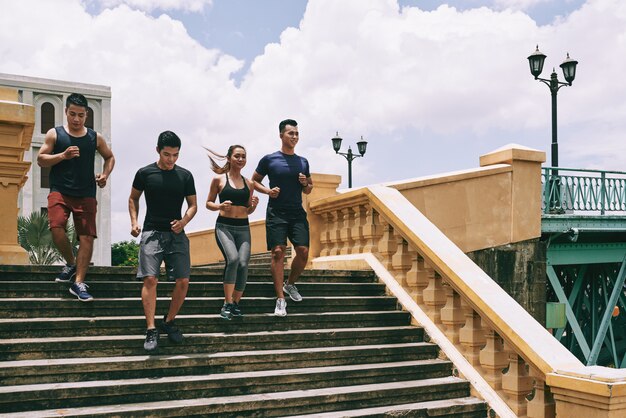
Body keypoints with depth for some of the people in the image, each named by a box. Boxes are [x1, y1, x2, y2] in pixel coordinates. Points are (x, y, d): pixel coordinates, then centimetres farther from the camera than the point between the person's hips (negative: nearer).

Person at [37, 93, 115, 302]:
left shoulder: (95, 137, 10)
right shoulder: (55, 134, 6)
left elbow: (109, 157, 22)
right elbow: (41, 159, 2)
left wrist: (105, 174, 3)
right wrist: (63, 155, -15)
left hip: (86, 194, 2)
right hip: (59, 191, -1)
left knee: (87, 237, -7)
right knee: (56, 228, -21)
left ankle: (79, 283, -1)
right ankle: (71, 263, 8)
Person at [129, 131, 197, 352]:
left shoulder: (185, 176, 4)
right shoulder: (145, 173, 1)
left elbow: (193, 205, 10)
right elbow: (133, 198, 14)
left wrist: (183, 222, -10)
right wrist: (134, 222, 0)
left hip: (177, 234, 2)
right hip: (152, 232, -2)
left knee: (183, 280, -3)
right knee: (150, 279, -14)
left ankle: (168, 322, 18)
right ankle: (151, 331, -10)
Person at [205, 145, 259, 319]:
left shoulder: (249, 183, 13)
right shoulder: (219, 179, 4)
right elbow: (208, 203, 10)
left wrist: (254, 205, -1)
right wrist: (219, 206, -11)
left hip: (243, 228, 3)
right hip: (224, 226, -3)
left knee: (243, 263, -14)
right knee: (233, 258, -25)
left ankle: (236, 303, 3)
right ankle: (227, 303, -15)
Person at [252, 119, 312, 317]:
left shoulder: (303, 162, 12)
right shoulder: (269, 159, 0)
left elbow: (308, 190, 20)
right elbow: (254, 181, 8)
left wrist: (305, 184, -3)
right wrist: (268, 191, -10)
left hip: (297, 213, 4)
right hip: (276, 213, -3)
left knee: (303, 251, -6)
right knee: (278, 252, -9)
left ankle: (290, 284, 22)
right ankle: (280, 299, -4)